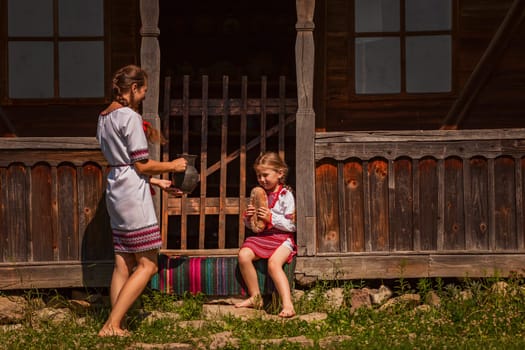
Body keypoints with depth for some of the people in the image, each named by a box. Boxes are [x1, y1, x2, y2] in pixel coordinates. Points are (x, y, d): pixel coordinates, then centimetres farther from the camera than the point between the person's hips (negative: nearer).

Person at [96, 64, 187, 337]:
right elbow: (141, 164, -13)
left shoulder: (104, 117, 14)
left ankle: (115, 326, 9)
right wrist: (172, 166, 3)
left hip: (115, 191, 9)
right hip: (133, 194, -9)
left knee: (123, 265, 10)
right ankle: (112, 324, -8)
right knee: (147, 265, -4)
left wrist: (154, 181, 20)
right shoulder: (130, 117, -14)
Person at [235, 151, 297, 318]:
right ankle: (255, 297, -10)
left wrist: (271, 218, -17)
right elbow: (251, 226, 21)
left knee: (274, 263, -32)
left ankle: (288, 305, -37)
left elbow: (292, 225, -9)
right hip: (261, 236, 5)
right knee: (243, 255, -23)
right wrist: (248, 217, -2)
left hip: (282, 237, -5)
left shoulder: (286, 195, -3)